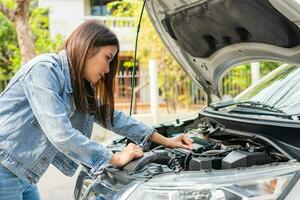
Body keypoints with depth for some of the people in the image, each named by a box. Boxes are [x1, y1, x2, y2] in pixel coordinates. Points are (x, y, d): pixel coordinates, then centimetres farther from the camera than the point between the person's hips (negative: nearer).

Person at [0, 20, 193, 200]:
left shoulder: (78, 85, 9)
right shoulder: (44, 69, -17)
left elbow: (111, 116, 18)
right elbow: (60, 134, -24)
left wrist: (166, 141, 15)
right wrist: (116, 158, -15)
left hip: (21, 175, 8)